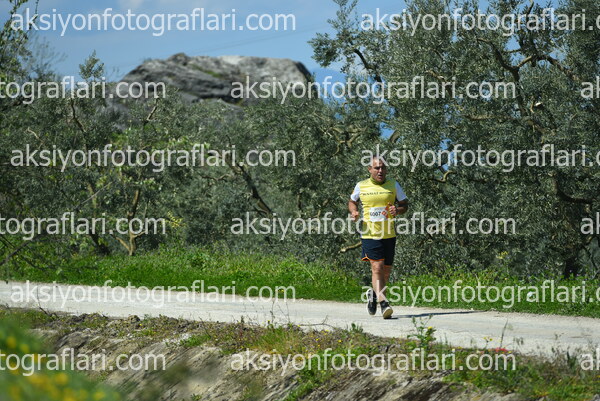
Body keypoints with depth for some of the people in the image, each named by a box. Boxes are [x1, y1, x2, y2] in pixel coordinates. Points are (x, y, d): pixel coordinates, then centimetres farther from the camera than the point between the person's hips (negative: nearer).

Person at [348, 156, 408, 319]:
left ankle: (374, 293, 38)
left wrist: (398, 210, -13)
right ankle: (384, 303, -21)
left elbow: (405, 204, 10)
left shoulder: (393, 185, 5)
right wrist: (354, 211, -1)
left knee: (386, 269, 10)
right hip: (370, 234, -2)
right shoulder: (361, 186, 4)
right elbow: (352, 201, 20)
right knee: (377, 267, -16)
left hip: (389, 235, 2)